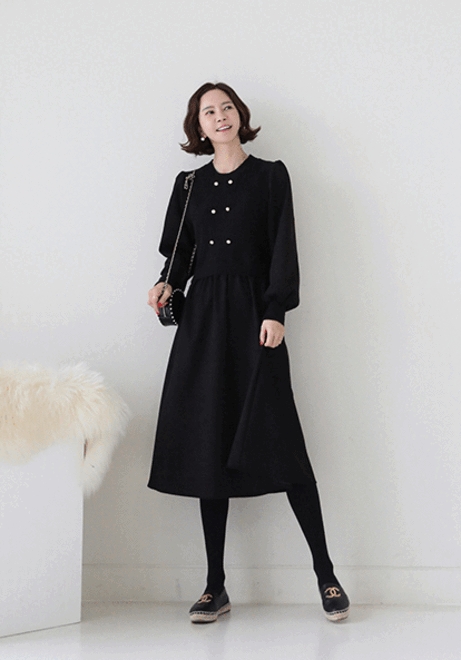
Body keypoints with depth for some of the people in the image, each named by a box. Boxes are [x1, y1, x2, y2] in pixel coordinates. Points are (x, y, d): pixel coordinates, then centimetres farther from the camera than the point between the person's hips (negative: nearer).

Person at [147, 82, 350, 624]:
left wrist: (276, 312, -12)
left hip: (252, 316, -3)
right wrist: (167, 284, -2)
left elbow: (282, 248, -1)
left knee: (280, 441, -9)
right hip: (202, 319, 4)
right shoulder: (189, 183, 16)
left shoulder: (270, 176, 6)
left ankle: (325, 574, 1)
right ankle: (215, 587, 7)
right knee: (208, 444, 1)